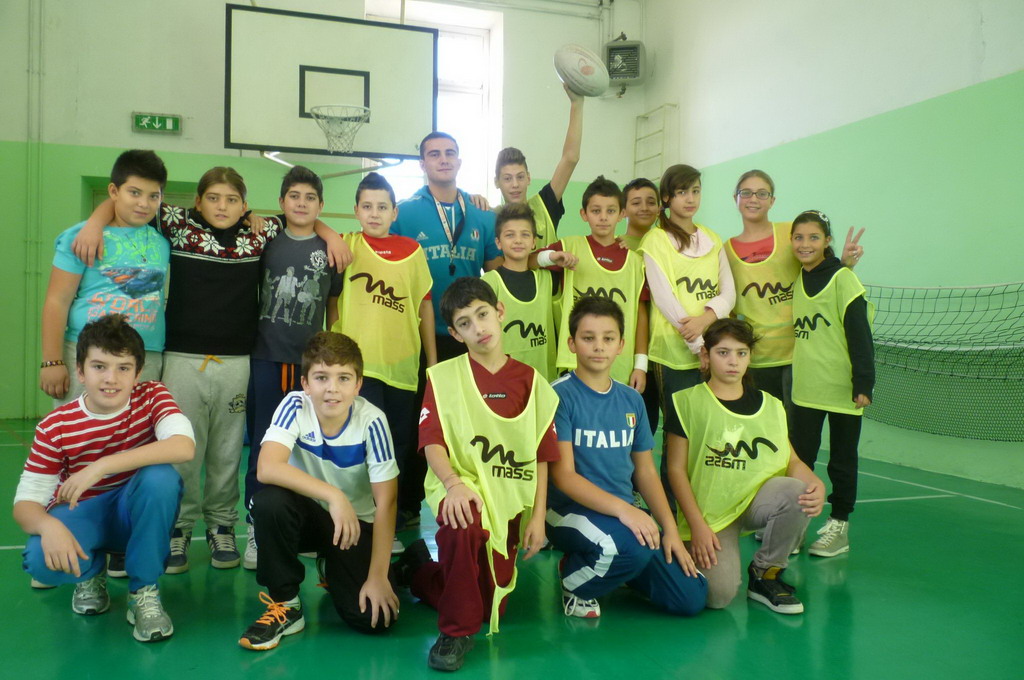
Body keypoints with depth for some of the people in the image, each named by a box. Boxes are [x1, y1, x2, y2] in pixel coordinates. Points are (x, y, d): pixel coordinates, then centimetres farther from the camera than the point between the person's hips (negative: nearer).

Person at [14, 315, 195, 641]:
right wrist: (48, 526, -39)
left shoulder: (152, 397, -16)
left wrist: (100, 467, -40)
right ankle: (91, 572, 8)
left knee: (160, 476, -33)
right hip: (81, 514, 0)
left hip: (138, 514, 0)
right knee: (42, 560, -33)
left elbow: (184, 446, -36)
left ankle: (144, 591, -14)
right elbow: (26, 502, -14)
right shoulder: (55, 427, -14)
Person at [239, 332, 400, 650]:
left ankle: (332, 570, 18)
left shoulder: (371, 421, -21)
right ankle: (285, 604, -11)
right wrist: (332, 495, -41)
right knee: (269, 500, -34)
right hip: (309, 512, 0)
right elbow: (267, 468, -34)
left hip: (356, 522, 0)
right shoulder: (295, 406, -19)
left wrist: (378, 577, -20)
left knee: (373, 618, -19)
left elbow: (386, 502, -18)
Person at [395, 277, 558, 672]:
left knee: (491, 607, 5)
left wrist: (538, 516, -2)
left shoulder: (531, 382, 3)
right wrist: (454, 483, -31)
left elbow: (541, 457, 5)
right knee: (466, 527, -40)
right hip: (461, 488, -3)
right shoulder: (443, 376, -4)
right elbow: (432, 443, -12)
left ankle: (421, 572, 34)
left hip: (509, 500, 4)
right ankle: (456, 631, -16)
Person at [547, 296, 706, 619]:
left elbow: (645, 470, 12)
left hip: (625, 514, 6)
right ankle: (574, 582, -3)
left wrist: (671, 530, 2)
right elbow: (563, 475, -16)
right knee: (633, 544, -36)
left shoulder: (631, 400, 7)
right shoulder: (559, 395, -11)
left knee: (691, 599, -3)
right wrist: (621, 508, -28)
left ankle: (615, 569, 22)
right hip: (570, 509, -6)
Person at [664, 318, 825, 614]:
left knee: (797, 493, -30)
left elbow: (792, 460, 9)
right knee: (720, 595, -25)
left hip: (757, 499, 4)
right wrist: (697, 525, -11)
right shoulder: (686, 403, -2)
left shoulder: (770, 405, 11)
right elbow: (676, 469, -4)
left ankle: (765, 573, -4)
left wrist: (815, 484, -14)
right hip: (709, 512, -4)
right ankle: (699, 556, 13)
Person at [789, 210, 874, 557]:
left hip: (842, 389, -5)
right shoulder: (797, 280, 9)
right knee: (799, 459, 8)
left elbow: (860, 334, -13)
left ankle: (838, 525, 20)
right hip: (805, 389, 5)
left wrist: (863, 383, -17)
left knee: (841, 460, 9)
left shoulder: (842, 279, -10)